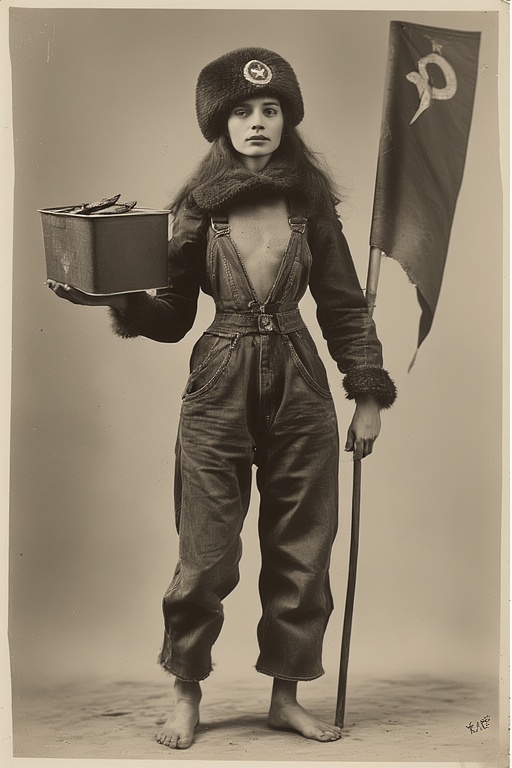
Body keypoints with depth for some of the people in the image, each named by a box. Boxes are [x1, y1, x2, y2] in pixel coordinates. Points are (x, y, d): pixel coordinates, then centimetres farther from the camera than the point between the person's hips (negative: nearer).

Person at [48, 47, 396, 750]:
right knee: (206, 557, 3)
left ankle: (285, 696, 25)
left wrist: (368, 393, 5)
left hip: (300, 390, 2)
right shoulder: (199, 207, 1)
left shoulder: (311, 200, 3)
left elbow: (343, 304, 8)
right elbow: (172, 318, 2)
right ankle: (188, 696, 24)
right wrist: (117, 298, -17)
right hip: (219, 392, -1)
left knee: (301, 552, 7)